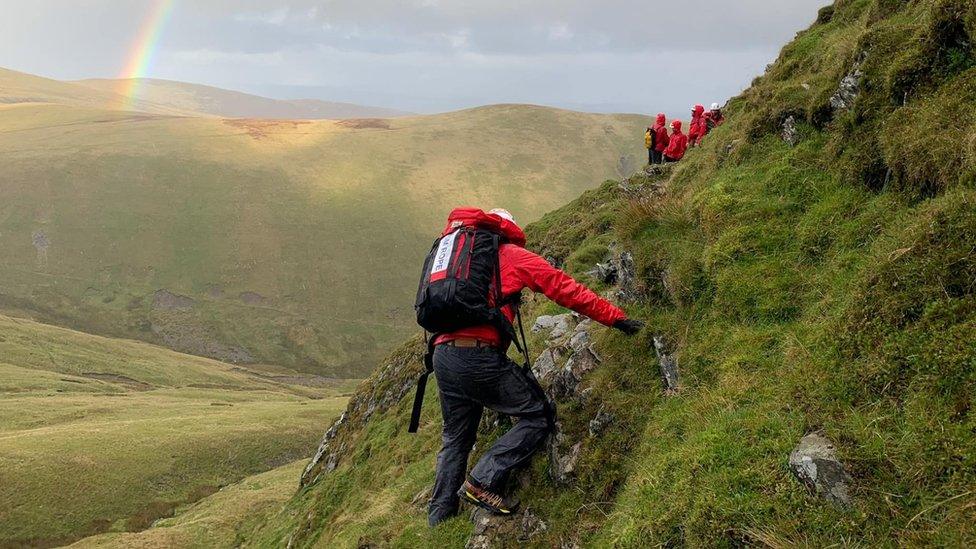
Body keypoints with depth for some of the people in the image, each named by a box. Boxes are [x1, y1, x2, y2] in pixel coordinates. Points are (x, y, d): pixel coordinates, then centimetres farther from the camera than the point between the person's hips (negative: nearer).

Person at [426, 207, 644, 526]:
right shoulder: (513, 255, 9)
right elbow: (566, 290, 6)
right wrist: (616, 318, 10)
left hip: (442, 355, 7)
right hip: (479, 354, -7)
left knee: (455, 438, 21)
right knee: (538, 416, 6)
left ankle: (438, 521, 20)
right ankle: (482, 481, -6)